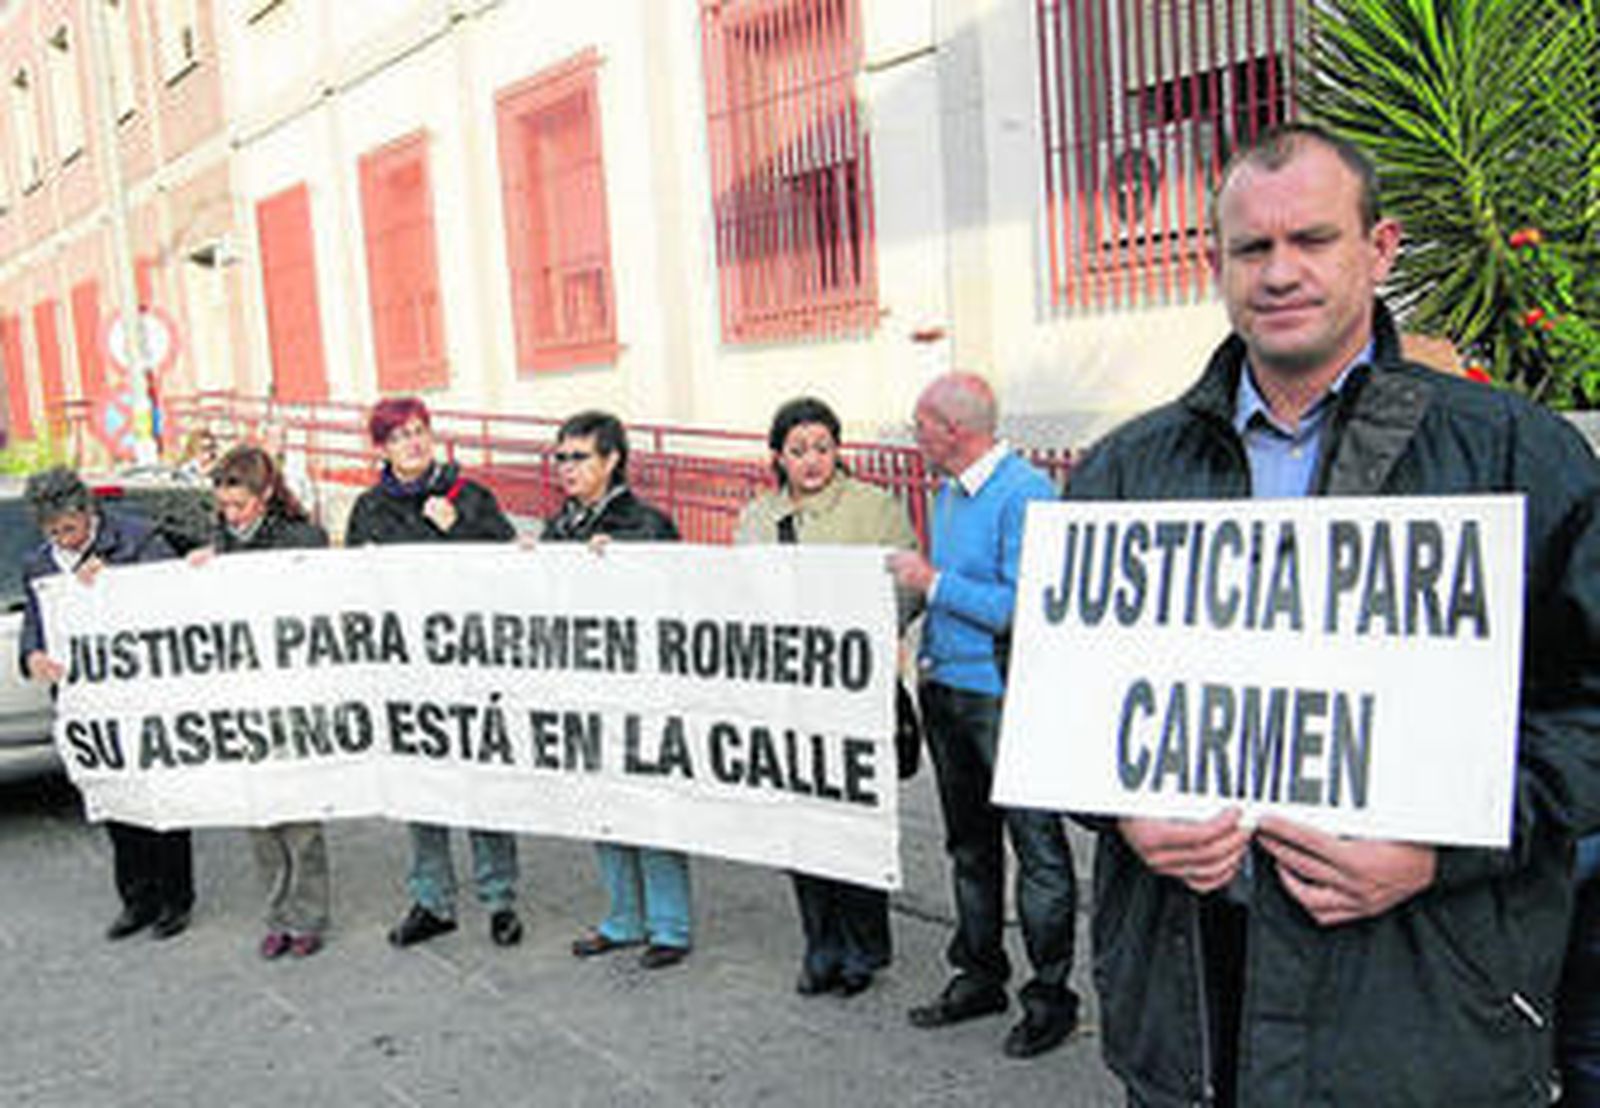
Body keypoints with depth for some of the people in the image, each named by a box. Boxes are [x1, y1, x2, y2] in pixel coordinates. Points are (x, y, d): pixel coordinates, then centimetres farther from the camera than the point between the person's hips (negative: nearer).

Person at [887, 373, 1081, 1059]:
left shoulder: (1025, 494, -16)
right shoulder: (949, 494, 13)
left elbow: (1025, 608, -23)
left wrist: (933, 582, -18)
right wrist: (929, 655, 11)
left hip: (1006, 698, -9)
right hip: (946, 693, 9)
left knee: (1036, 845, 1)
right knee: (969, 842, 17)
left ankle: (1050, 995, 13)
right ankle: (979, 975, 31)